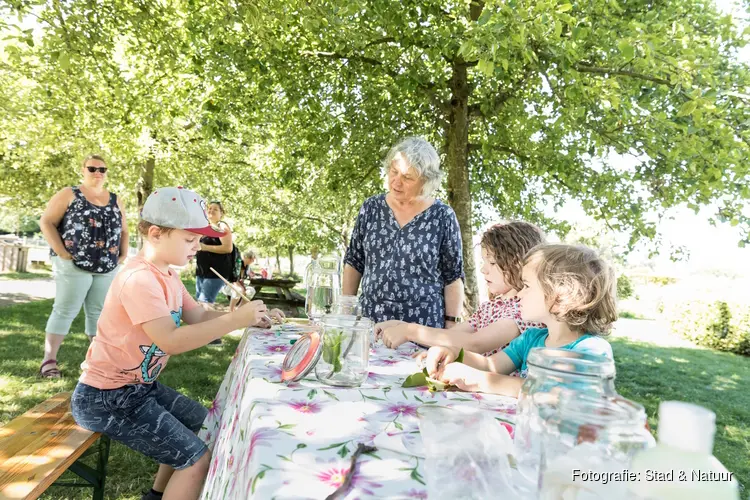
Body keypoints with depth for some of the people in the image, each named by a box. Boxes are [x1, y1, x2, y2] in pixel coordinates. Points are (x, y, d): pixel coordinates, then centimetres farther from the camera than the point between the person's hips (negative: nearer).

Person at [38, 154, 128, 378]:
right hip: (74, 265, -4)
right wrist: (62, 253, -12)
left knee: (98, 312, 9)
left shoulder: (115, 201, 14)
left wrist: (123, 254, 7)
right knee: (65, 310, -2)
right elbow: (46, 222, -4)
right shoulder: (68, 194, 1)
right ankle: (49, 359, 4)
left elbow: (123, 230, 19)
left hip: (108, 268, 4)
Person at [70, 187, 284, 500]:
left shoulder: (167, 274, 6)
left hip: (140, 385, 10)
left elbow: (199, 317, 6)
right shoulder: (139, 279, -26)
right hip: (107, 397, -10)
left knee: (202, 426, 22)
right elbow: (170, 341, -35)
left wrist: (251, 318, -8)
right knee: (198, 458, -9)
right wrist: (236, 320, -35)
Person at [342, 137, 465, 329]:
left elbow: (453, 277, -4)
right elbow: (354, 262, 7)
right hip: (370, 323, 3)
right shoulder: (371, 207, 0)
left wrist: (451, 325, -7)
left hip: (423, 328, -2)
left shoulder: (443, 216, -8)